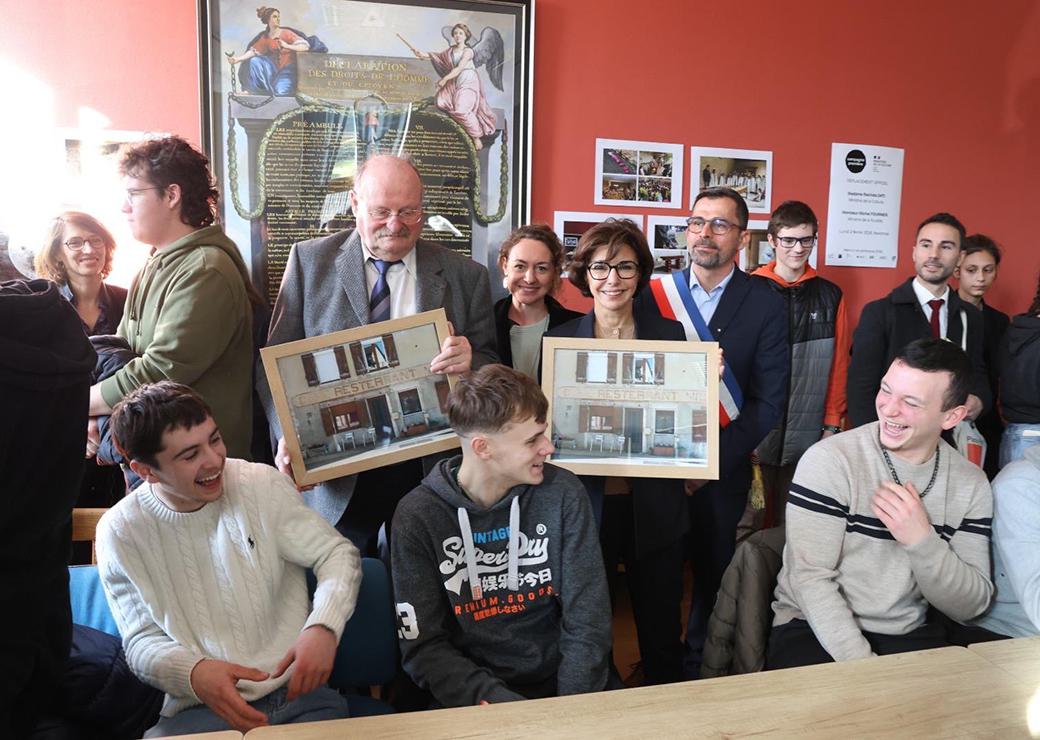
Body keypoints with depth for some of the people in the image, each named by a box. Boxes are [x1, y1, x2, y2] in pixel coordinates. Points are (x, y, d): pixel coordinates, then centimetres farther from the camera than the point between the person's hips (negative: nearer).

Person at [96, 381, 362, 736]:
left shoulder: (263, 484, -3)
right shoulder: (119, 531, -2)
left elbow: (338, 553, 1)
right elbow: (142, 641, 2)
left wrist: (324, 626, -18)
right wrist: (193, 672, -21)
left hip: (298, 692, 0)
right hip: (197, 712, 1)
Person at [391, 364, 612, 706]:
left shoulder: (562, 493, -6)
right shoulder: (417, 516, -8)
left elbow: (587, 621, -4)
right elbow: (422, 645, -6)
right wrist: (501, 703, -18)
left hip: (558, 683, 2)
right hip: (474, 695, -1)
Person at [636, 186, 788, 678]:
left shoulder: (764, 304, -3)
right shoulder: (652, 295, 0)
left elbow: (769, 401, -7)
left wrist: (713, 461, -14)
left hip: (723, 471, 0)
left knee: (713, 573, 14)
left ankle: (698, 666, 37)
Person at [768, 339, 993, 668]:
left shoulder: (971, 483, 1)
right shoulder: (829, 460, -12)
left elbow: (971, 606, -2)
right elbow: (809, 577, -15)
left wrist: (922, 541, -19)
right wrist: (862, 666, -23)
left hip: (912, 637, 5)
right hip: (815, 630, -5)